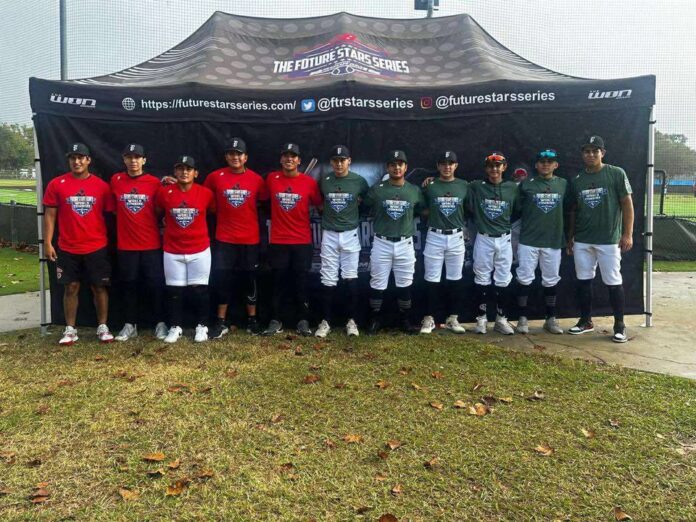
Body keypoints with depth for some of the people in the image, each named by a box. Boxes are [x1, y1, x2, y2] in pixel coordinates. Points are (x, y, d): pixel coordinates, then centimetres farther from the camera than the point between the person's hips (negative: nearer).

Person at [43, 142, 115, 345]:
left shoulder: (101, 186, 0)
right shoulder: (56, 184, 0)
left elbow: (110, 215, 5)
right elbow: (50, 215, 2)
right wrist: (48, 243, -3)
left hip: (97, 248, 0)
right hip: (67, 248, 0)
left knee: (99, 287, 5)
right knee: (71, 288, 6)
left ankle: (103, 327, 16)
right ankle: (70, 330, 16)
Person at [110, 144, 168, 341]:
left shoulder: (154, 182, -2)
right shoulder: (115, 180, 3)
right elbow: (113, 208, 13)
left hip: (152, 244, -1)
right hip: (125, 245, 2)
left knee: (156, 284, 2)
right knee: (128, 285, 8)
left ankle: (161, 323, 12)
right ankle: (130, 325, 18)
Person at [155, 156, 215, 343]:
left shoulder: (205, 193, -6)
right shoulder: (164, 192, -4)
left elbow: (215, 214, 8)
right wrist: (166, 227, 11)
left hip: (200, 250, -1)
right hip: (172, 251, 1)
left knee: (199, 290, 5)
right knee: (174, 291, 7)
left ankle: (202, 326, 18)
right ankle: (175, 327, 20)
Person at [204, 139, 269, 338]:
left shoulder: (256, 179, -2)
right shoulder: (215, 177, -3)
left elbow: (265, 202, 9)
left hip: (250, 239, 0)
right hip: (224, 239, 0)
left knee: (249, 279, 9)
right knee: (222, 279, 3)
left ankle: (252, 320, 21)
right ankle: (221, 322, 12)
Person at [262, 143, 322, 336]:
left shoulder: (309, 182, -2)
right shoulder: (271, 179, 2)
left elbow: (319, 206, 7)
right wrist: (278, 216, 13)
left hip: (302, 241, -1)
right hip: (278, 241, 1)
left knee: (301, 282, 3)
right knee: (278, 282, 6)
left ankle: (303, 321, 12)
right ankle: (275, 321, 14)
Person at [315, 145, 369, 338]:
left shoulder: (359, 181, -3)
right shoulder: (324, 181, 0)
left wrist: (355, 204, 4)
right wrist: (328, 215, 7)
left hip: (350, 234, -1)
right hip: (329, 235, 1)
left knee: (350, 278, 1)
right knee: (328, 280, 2)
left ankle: (352, 321, 12)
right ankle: (325, 321, 10)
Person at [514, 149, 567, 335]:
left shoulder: (564, 184, 7)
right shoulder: (526, 184, 0)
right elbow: (517, 210, 3)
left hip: (553, 241, 2)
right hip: (528, 240, -2)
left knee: (551, 281, 9)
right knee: (524, 279, -1)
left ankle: (551, 319, 20)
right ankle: (523, 318, 9)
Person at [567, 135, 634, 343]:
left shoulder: (616, 174, -3)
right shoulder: (576, 181, 9)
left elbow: (627, 204, -5)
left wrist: (627, 234, -10)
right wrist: (570, 237, 15)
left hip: (609, 240, -4)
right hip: (582, 241, 4)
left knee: (614, 283, -1)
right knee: (583, 280, 9)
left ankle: (619, 325, 11)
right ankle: (586, 321, 22)